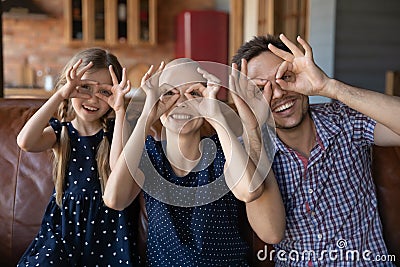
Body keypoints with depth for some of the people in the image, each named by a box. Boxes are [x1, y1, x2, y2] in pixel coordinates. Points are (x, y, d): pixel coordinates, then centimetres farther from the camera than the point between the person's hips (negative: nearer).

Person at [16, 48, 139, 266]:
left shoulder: (113, 131, 1)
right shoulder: (60, 131, 4)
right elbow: (25, 142, -19)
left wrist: (120, 110, -20)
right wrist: (61, 95, -20)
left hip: (107, 224, -1)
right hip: (64, 222, 1)